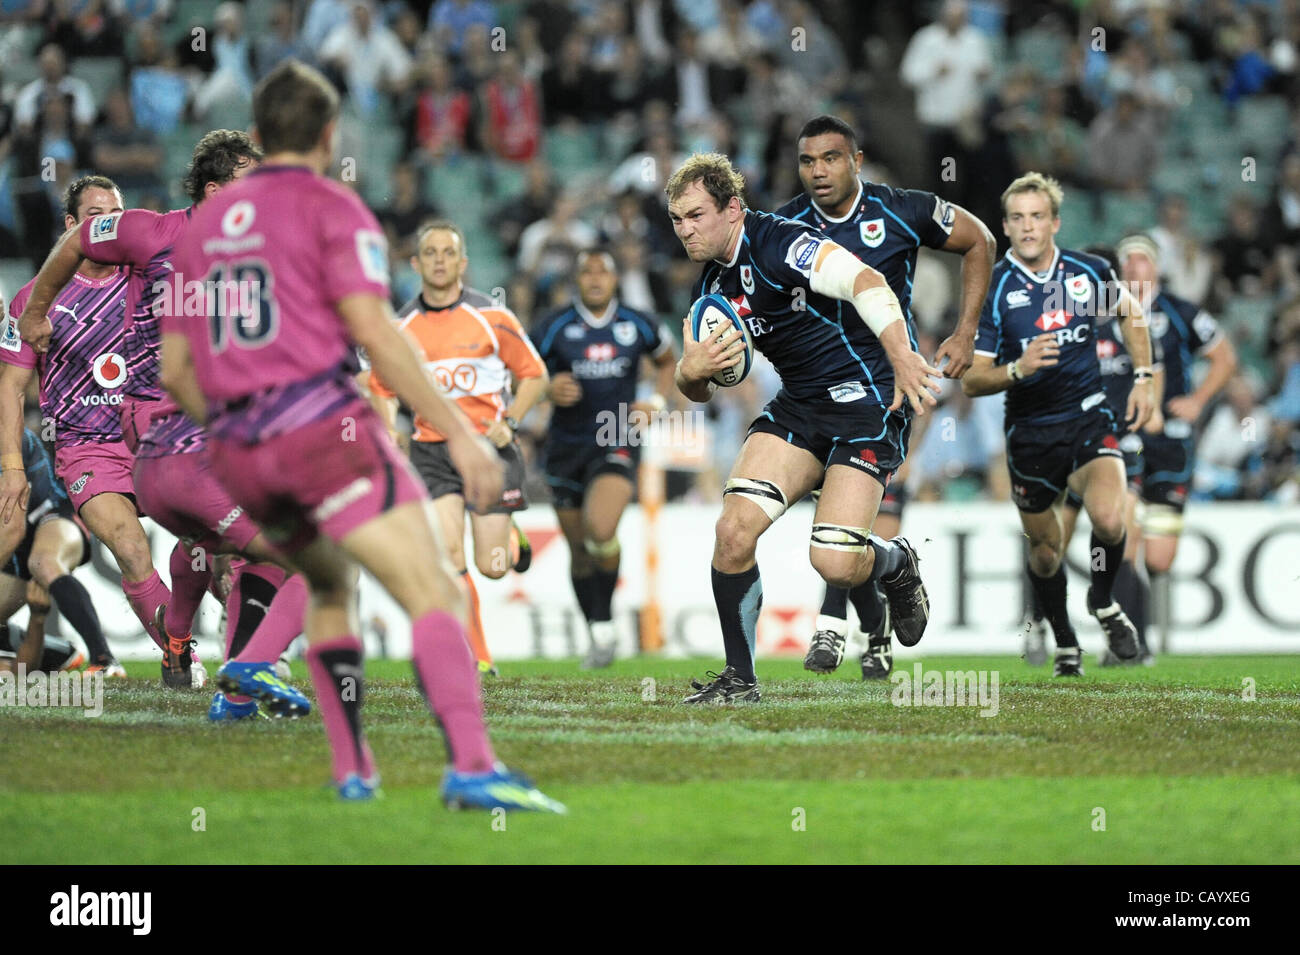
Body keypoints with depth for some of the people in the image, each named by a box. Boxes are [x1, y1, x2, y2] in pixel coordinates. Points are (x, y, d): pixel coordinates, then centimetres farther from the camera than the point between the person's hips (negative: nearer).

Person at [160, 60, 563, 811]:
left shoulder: (204, 226, 20)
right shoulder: (331, 208, 0)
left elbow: (176, 369, 19)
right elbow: (374, 332, -12)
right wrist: (458, 432, -12)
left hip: (239, 457, 7)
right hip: (324, 424, -7)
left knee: (331, 588, 28)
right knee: (435, 594, -13)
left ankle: (353, 771, 20)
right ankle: (472, 766, -31)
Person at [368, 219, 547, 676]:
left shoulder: (491, 316, -4)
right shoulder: (401, 328, 3)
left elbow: (534, 374, 4)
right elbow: (383, 388, 16)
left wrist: (509, 421, -9)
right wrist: (389, 432, -2)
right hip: (432, 449, 1)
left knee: (491, 567, -2)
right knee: (449, 555, -14)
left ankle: (512, 537, 36)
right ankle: (477, 659, -5)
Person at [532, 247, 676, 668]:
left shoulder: (638, 326, 1)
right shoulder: (554, 328, -4)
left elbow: (667, 361, 20)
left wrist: (656, 402, 3)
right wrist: (549, 391, -17)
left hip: (618, 443, -1)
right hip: (567, 446, 1)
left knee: (600, 530, -25)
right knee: (579, 550, 8)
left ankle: (605, 622, -7)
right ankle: (595, 634, 26)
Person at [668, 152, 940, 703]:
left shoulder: (781, 244, -18)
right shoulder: (712, 286, 8)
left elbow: (866, 283, -32)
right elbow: (697, 390, 17)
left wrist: (902, 358, -45)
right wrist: (691, 372, -8)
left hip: (867, 402, -7)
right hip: (797, 405, 7)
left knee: (835, 564, -16)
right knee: (734, 529, -12)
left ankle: (898, 564, 20)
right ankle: (739, 678, -1)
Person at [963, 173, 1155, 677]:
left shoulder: (1088, 271, -5)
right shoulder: (993, 289, -11)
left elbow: (1131, 313, 17)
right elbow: (971, 379, -11)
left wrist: (1143, 378, 8)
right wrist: (1018, 369, -29)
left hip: (1089, 418, 0)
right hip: (1030, 432, 0)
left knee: (1109, 519, -24)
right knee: (1045, 550, 10)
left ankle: (1104, 602, 7)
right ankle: (1065, 645, 35)